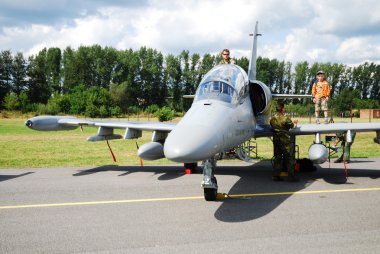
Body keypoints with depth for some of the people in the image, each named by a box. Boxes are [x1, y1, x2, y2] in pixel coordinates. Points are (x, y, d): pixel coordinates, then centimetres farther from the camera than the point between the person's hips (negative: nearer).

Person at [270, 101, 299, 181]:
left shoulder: (272, 119, 2)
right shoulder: (285, 119, -14)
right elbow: (292, 125, 0)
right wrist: (295, 123, 26)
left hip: (276, 140, 5)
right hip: (285, 140, -5)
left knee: (277, 158, 10)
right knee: (289, 158, 3)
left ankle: (276, 176, 10)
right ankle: (291, 176, 5)